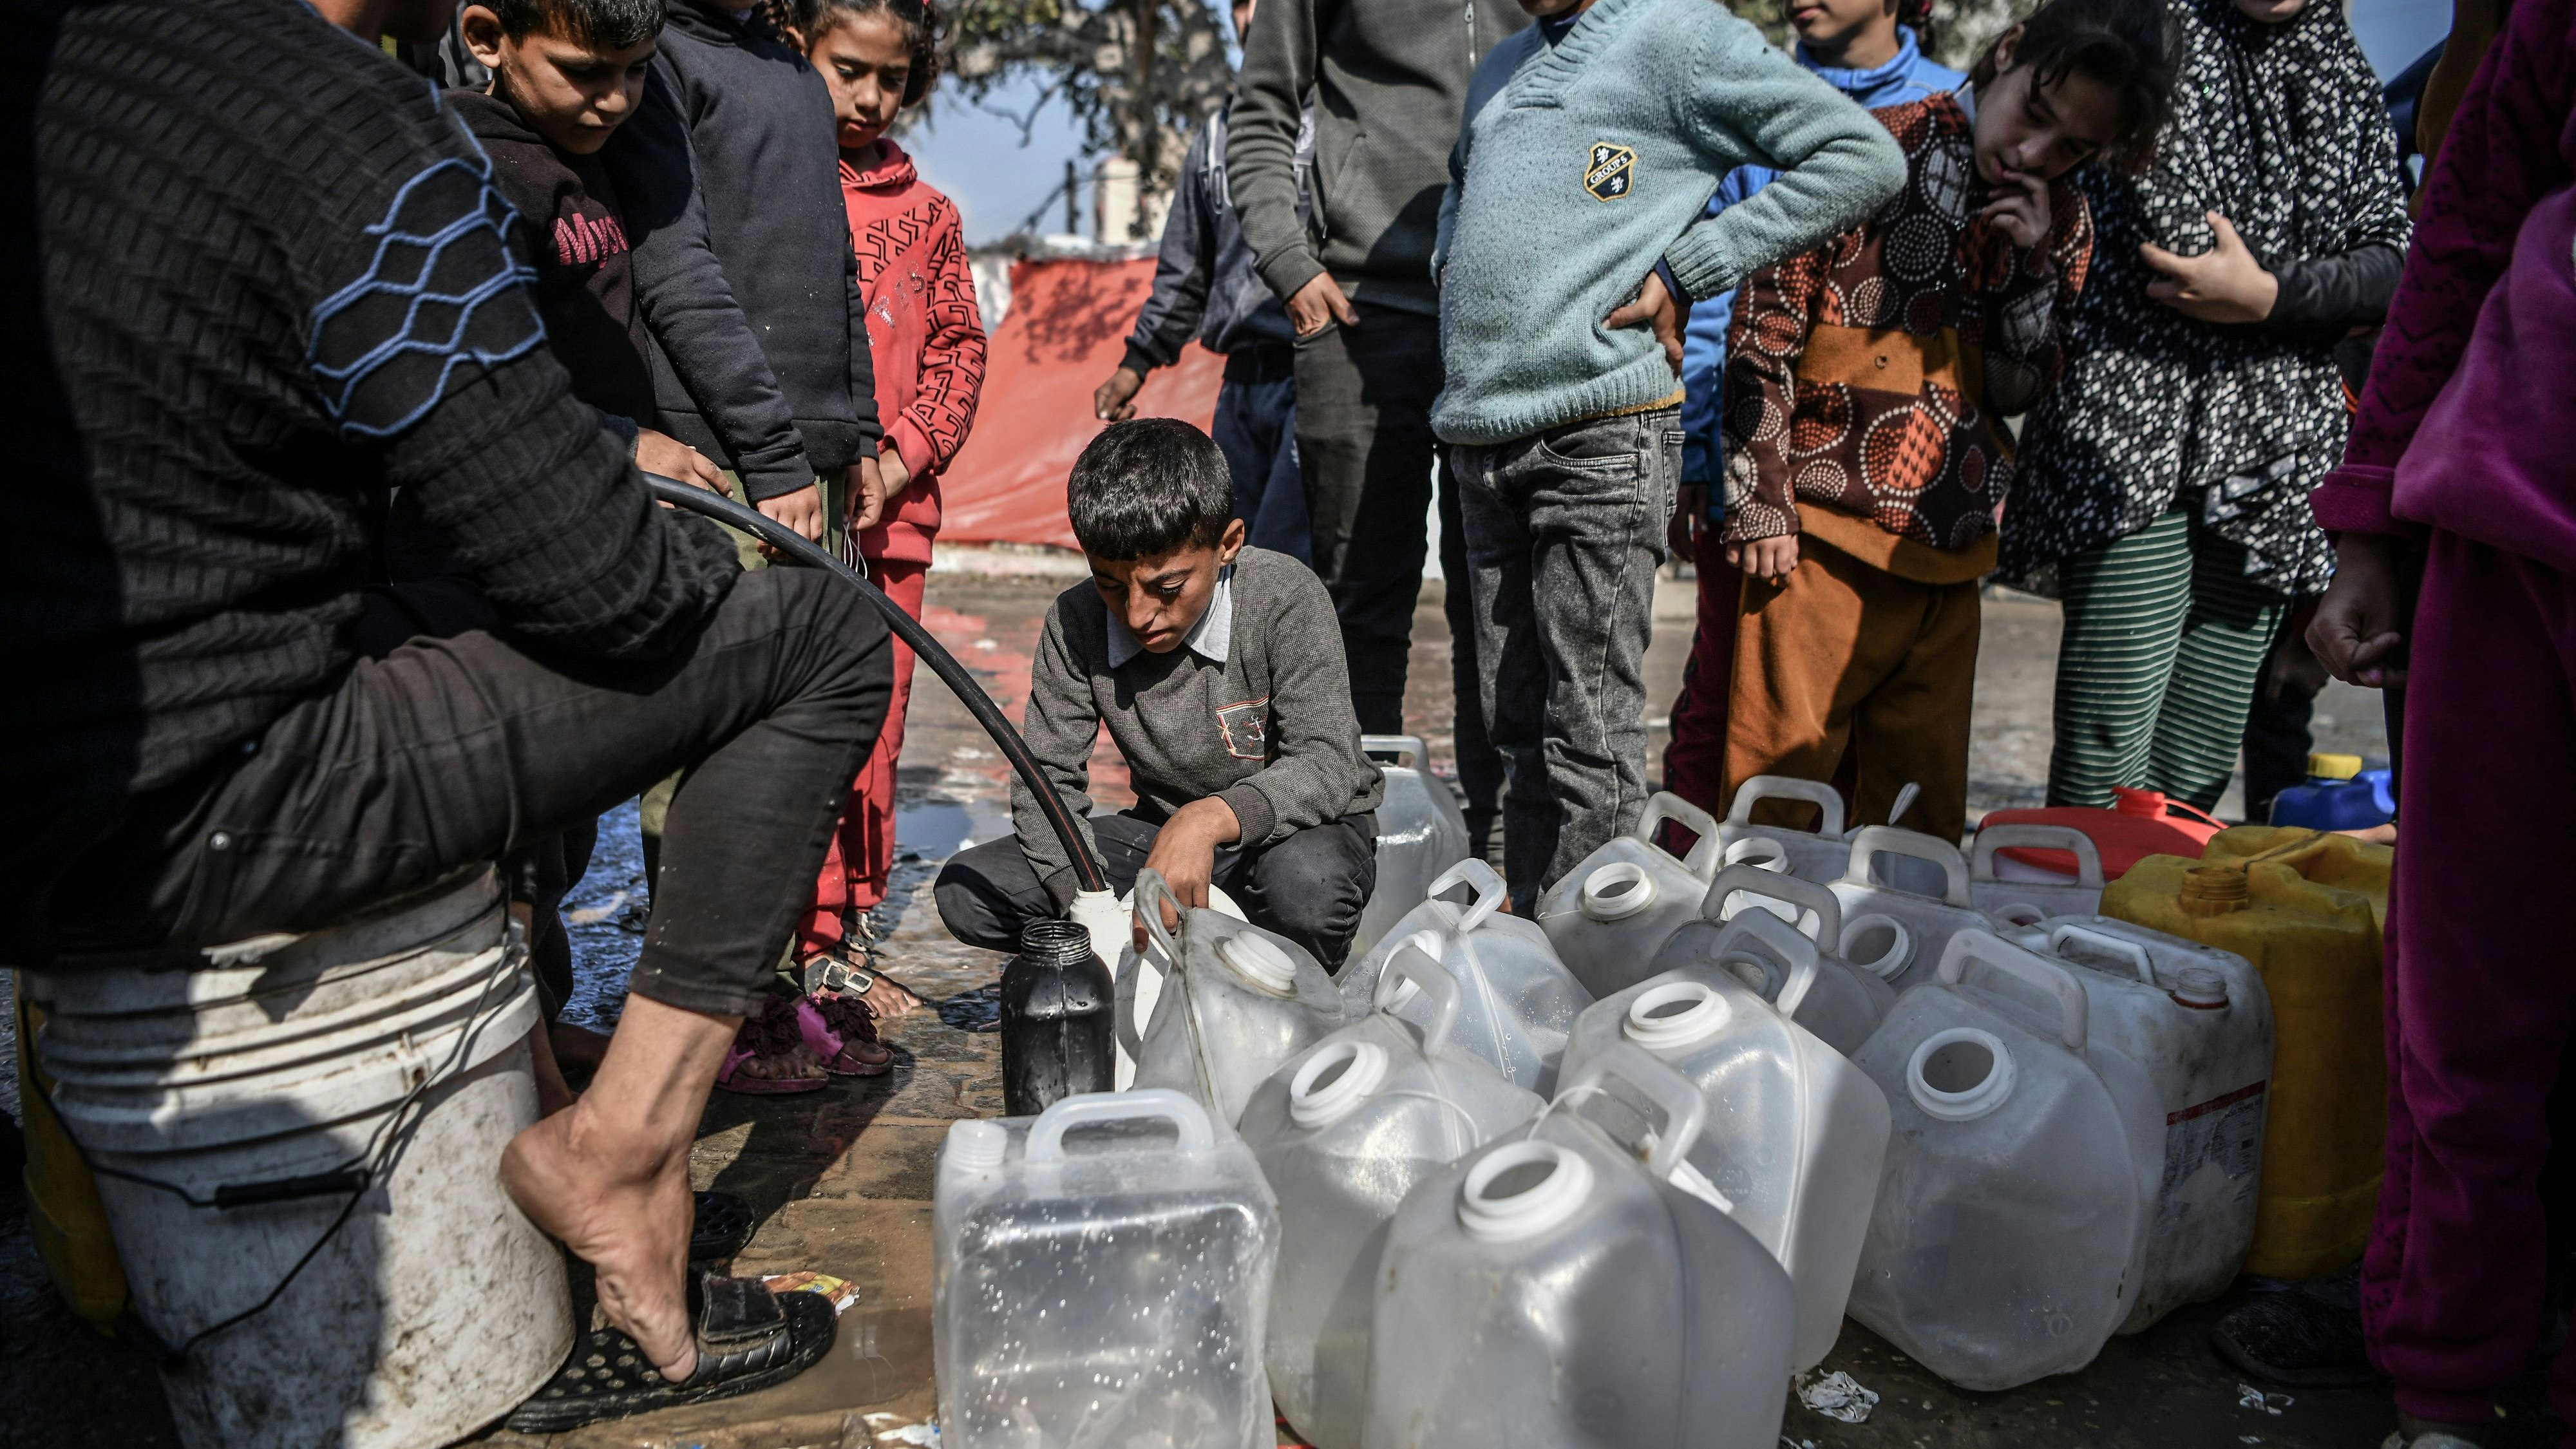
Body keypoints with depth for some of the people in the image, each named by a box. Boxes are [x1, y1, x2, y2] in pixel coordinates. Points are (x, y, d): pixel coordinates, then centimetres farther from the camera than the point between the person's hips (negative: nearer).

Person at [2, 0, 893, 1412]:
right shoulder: (358, 132, -18)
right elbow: (600, 580, -16)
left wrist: (605, 450, 23)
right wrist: (701, 555, 8)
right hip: (186, 828, -9)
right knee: (822, 636, -6)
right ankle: (621, 1141, -1)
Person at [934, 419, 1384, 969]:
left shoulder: (1285, 598, -21)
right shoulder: (1076, 623, -10)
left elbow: (1329, 764, -28)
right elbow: (1046, 776, -8)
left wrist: (1209, 818, -47)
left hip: (1293, 829, -4)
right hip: (1162, 834, 4)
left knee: (1306, 880, -42)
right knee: (966, 892, -13)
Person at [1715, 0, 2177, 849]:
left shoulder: (2061, 223, 12)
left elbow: (2021, 391, 10)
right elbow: (1763, 331, -6)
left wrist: (2034, 265, -5)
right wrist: (1760, 504, -10)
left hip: (1951, 558, 5)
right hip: (1824, 539, -5)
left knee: (1922, 814, 9)